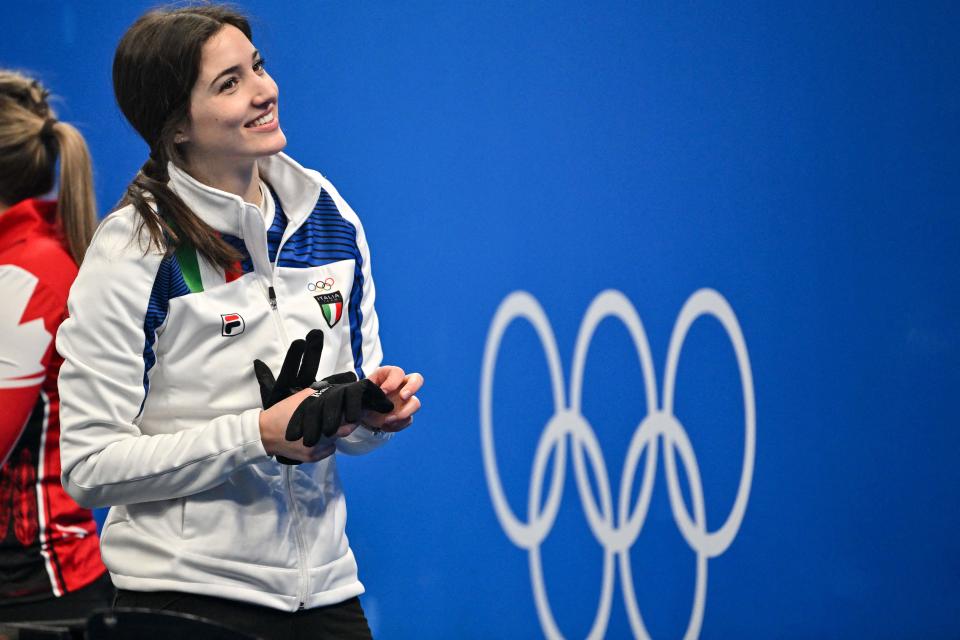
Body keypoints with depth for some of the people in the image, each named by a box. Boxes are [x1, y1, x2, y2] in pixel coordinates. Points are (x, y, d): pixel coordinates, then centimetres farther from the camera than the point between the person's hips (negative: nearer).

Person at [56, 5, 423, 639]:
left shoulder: (329, 216, 5)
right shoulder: (134, 251, -12)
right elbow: (91, 467, -15)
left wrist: (375, 409, -8)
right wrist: (257, 435, -22)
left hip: (325, 587, 5)